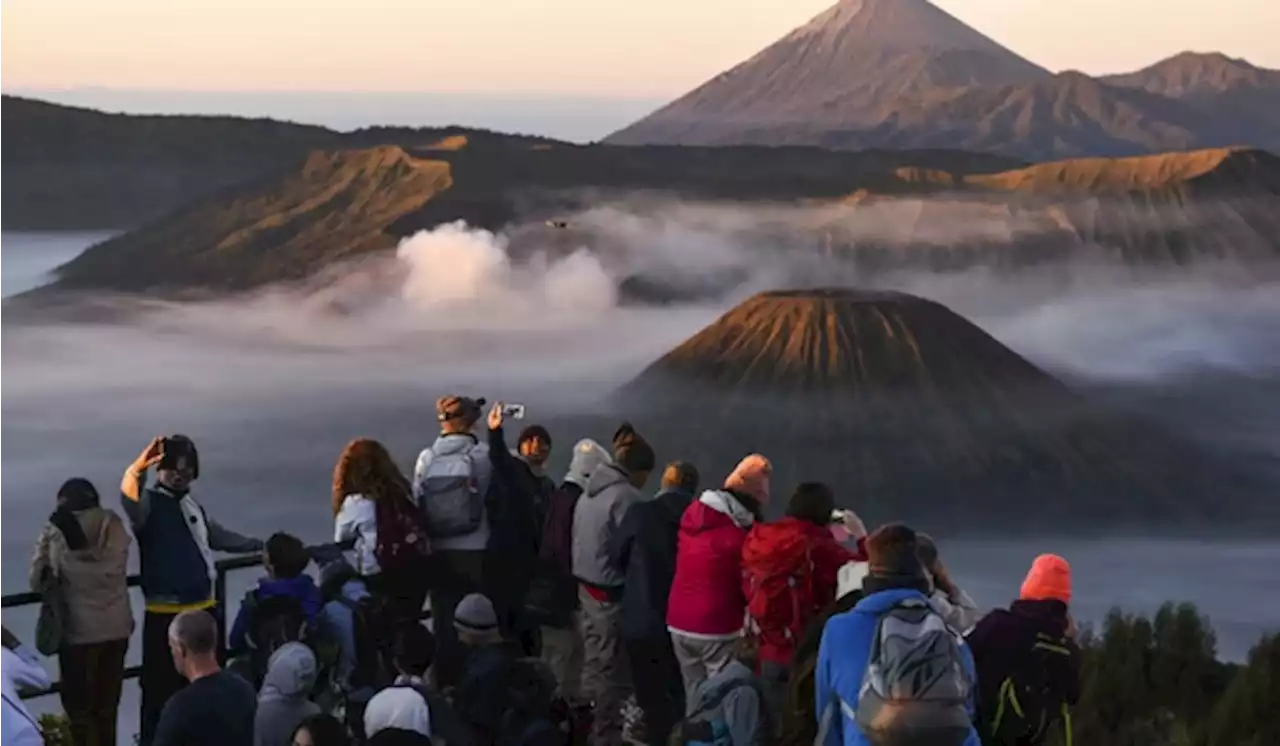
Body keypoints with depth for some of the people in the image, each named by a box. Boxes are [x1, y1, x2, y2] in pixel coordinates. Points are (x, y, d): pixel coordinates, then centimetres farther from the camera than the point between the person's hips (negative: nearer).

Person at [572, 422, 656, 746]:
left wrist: (586, 577, 15)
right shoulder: (626, 496, -18)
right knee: (611, 671, 0)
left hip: (587, 588, 9)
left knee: (594, 665, 18)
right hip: (613, 594, -9)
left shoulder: (589, 491, 10)